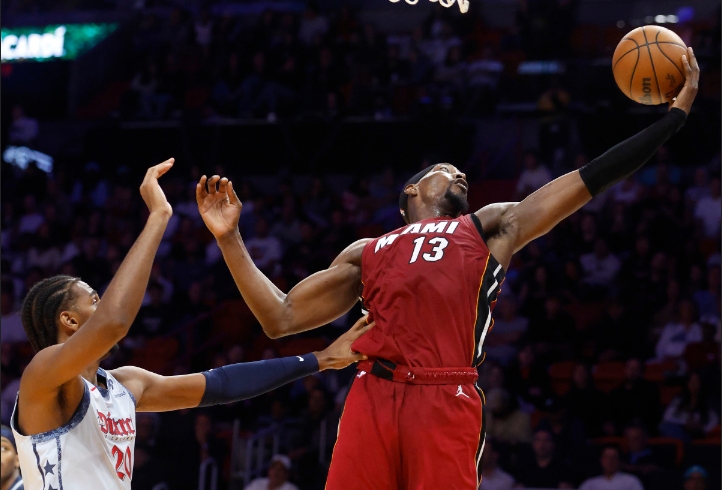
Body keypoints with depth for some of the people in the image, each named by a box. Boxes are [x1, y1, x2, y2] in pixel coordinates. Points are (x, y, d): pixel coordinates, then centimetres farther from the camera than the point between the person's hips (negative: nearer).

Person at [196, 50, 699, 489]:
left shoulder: (490, 227, 26)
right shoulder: (366, 253, 31)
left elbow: (590, 179, 22)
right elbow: (281, 318, 25)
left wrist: (678, 109, 19)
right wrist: (229, 237, 19)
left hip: (446, 401, -2)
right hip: (372, 398, 2)